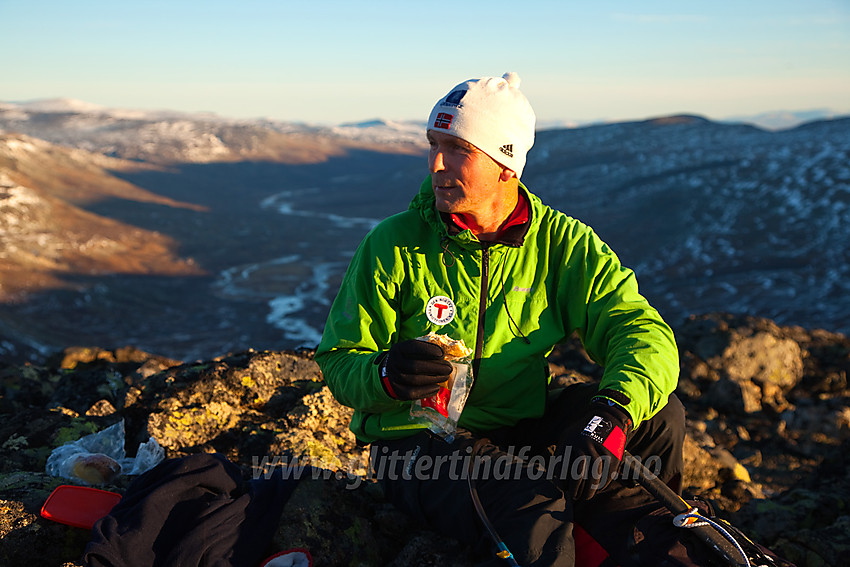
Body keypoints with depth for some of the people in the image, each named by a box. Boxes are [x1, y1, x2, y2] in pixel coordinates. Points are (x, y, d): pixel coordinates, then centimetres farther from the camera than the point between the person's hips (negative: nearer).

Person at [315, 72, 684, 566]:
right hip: (419, 442, -3)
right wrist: (385, 373, -30)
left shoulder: (561, 242, -4)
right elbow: (339, 360, -5)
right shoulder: (392, 246, -8)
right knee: (528, 508, -34)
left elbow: (643, 331, -13)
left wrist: (610, 416, -34)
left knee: (660, 414, -14)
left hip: (523, 428, 4)